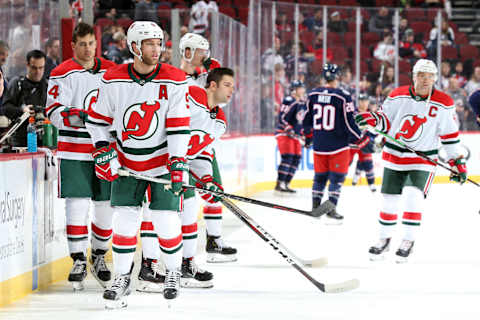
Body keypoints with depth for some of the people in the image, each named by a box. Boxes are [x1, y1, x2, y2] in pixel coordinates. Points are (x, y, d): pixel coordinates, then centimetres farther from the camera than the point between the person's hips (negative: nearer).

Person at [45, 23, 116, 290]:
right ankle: (79, 261, 0)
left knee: (107, 205, 6)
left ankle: (99, 255, 24)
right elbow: (54, 110, -13)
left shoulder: (111, 71, 9)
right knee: (78, 204, -8)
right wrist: (80, 117, -29)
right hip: (75, 151, -4)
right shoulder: (63, 74, -4)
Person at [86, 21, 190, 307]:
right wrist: (103, 151, -6)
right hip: (127, 162, 1)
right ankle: (122, 278, 12)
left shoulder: (174, 81, -12)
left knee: (166, 221, -4)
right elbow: (98, 118, 4)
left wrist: (177, 164, -19)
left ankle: (174, 272, 19)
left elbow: (179, 126, -12)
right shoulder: (113, 80, -8)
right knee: (125, 220, -3)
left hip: (163, 162, -1)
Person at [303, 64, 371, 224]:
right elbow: (349, 122, -12)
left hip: (319, 144, 5)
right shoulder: (343, 96, -13)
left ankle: (315, 209, 19)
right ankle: (331, 210, -1)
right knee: (337, 177, 3)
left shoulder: (313, 95, 2)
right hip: (338, 145, -5)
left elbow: (307, 120, 11)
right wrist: (361, 139, 0)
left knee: (320, 176, 15)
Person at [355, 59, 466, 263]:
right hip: (394, 155, 2)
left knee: (413, 196, -18)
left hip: (423, 160, -2)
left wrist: (458, 162, -1)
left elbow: (450, 135, -1)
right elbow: (386, 120, 6)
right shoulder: (398, 96, -4)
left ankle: (409, 241, -3)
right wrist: (371, 118, -15)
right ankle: (385, 239, 26)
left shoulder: (443, 104, -7)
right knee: (389, 199, 7)